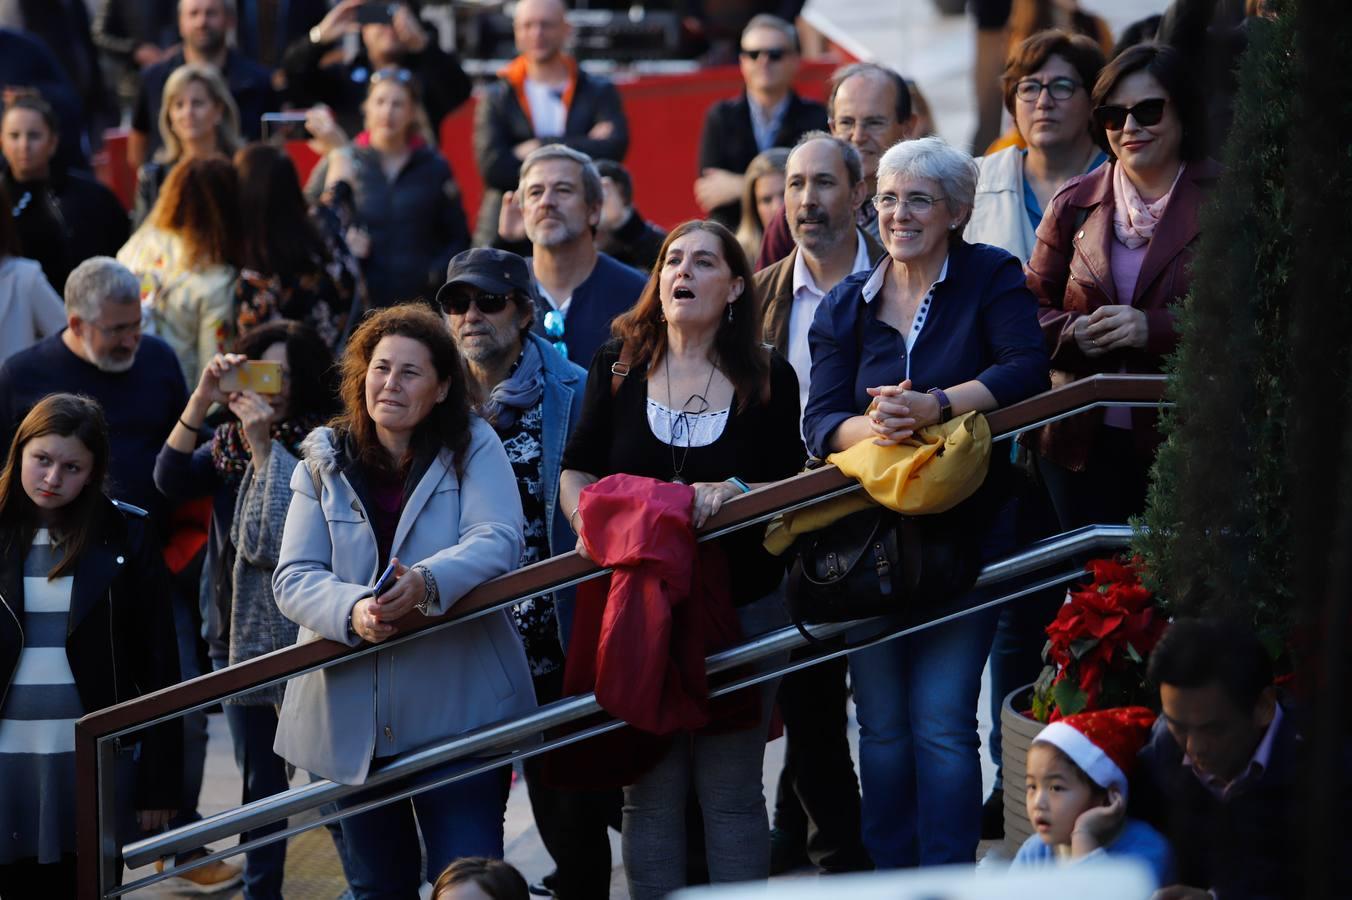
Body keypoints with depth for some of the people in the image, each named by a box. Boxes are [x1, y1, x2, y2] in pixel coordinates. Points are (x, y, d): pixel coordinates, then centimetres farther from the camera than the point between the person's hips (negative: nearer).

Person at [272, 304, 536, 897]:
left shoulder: (473, 448, 0)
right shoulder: (324, 463, 5)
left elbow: (497, 541, -15)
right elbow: (293, 578, -4)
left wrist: (427, 583, -35)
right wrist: (351, 610, -26)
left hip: (457, 710, -3)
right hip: (352, 718, 3)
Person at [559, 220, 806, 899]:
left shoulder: (768, 378, 2)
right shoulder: (617, 365, 5)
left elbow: (793, 486, 0)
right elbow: (578, 470, 8)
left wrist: (736, 493, -18)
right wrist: (589, 525, -12)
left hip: (742, 606, -1)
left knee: (730, 790, 1)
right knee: (649, 791, 4)